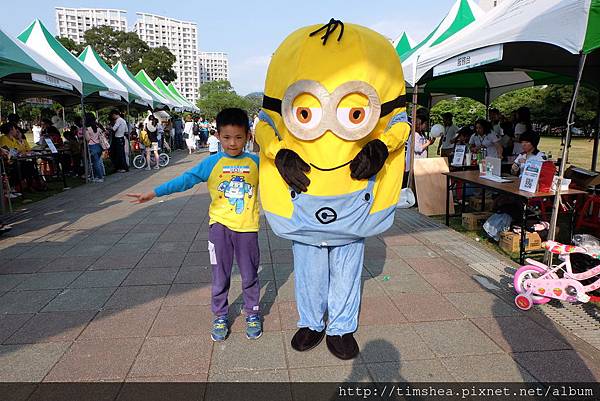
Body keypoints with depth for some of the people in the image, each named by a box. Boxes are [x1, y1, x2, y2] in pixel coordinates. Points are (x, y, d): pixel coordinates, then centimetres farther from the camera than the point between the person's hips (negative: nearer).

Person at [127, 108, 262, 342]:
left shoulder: (256, 162, -1)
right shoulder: (212, 162, -3)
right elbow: (187, 179, -7)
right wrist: (155, 193, -13)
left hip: (247, 227, 1)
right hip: (220, 224, 0)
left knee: (250, 274, 11)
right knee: (220, 275, 9)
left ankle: (252, 313, 31)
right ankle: (220, 316, 27)